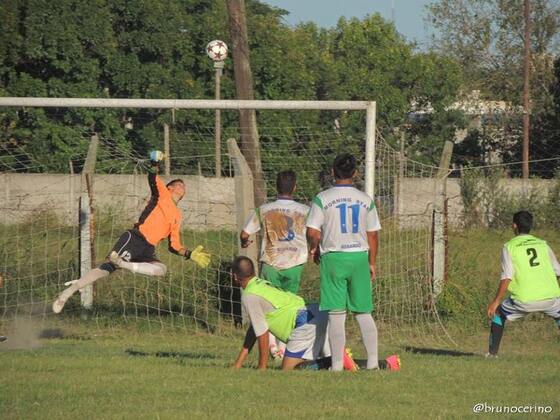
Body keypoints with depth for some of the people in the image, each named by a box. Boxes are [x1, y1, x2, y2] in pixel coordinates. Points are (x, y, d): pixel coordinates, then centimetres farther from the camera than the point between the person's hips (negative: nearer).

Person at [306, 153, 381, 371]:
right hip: (359, 256, 2)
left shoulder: (322, 199, -4)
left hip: (333, 257, -2)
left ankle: (337, 365, -4)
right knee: (363, 312, 9)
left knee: (336, 313, -1)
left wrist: (314, 249, 12)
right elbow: (372, 235, 7)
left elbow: (312, 232, -8)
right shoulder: (365, 200, 4)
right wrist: (372, 263, 16)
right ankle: (373, 360, 4)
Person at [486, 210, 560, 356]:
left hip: (525, 300, -2)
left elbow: (507, 278, -5)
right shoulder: (542, 244, 14)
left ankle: (492, 353, 16)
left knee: (498, 313, 23)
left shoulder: (509, 247, 4)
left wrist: (496, 301, 0)